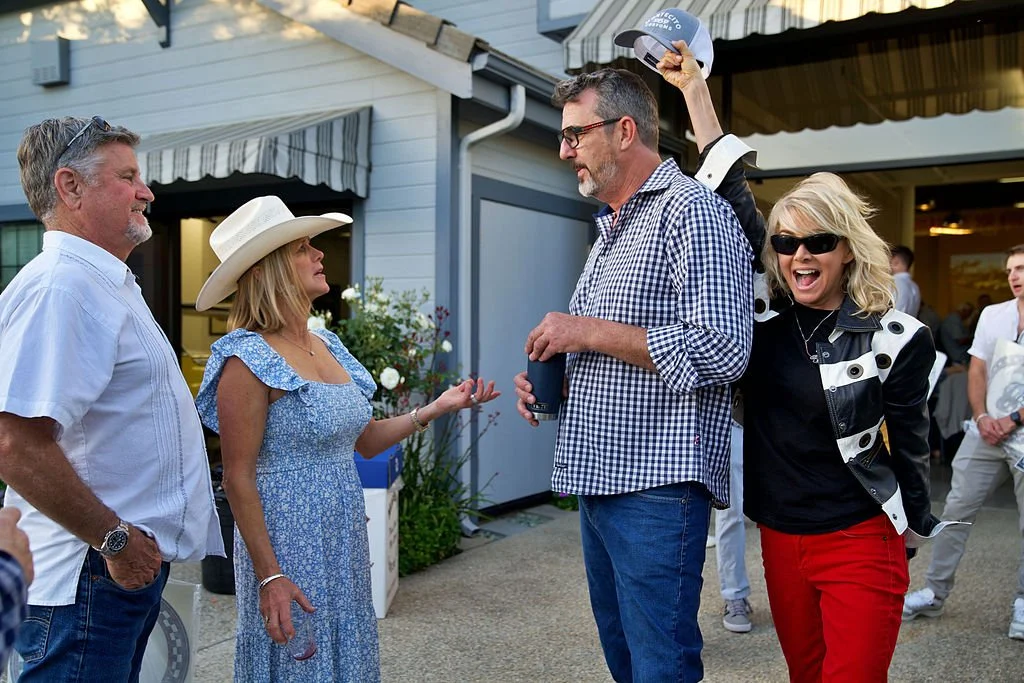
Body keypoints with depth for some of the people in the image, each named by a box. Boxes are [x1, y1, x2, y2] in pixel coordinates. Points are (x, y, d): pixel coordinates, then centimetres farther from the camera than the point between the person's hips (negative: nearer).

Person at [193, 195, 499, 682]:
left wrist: (436, 408, 5)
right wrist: (270, 576, -18)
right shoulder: (249, 360, -16)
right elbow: (238, 480, -16)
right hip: (289, 548, -7)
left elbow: (362, 439, 13)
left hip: (345, 544, 7)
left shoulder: (326, 345, 7)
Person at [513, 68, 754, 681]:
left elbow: (720, 349, -22)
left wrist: (590, 332, -16)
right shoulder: (611, 228, 20)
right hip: (598, 481, 10)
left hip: (655, 489, -9)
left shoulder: (692, 211, -10)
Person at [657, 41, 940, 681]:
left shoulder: (897, 339, -9)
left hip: (860, 545, -4)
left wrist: (913, 530, 14)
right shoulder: (765, 315, -2)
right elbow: (734, 196, 0)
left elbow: (910, 446, 3)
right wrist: (695, 87, 3)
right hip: (780, 538, 4)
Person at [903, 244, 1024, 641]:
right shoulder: (992, 314, 8)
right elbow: (976, 370, 6)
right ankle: (934, 593, 13)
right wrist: (982, 418, -7)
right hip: (985, 432, 3)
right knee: (956, 511, 3)